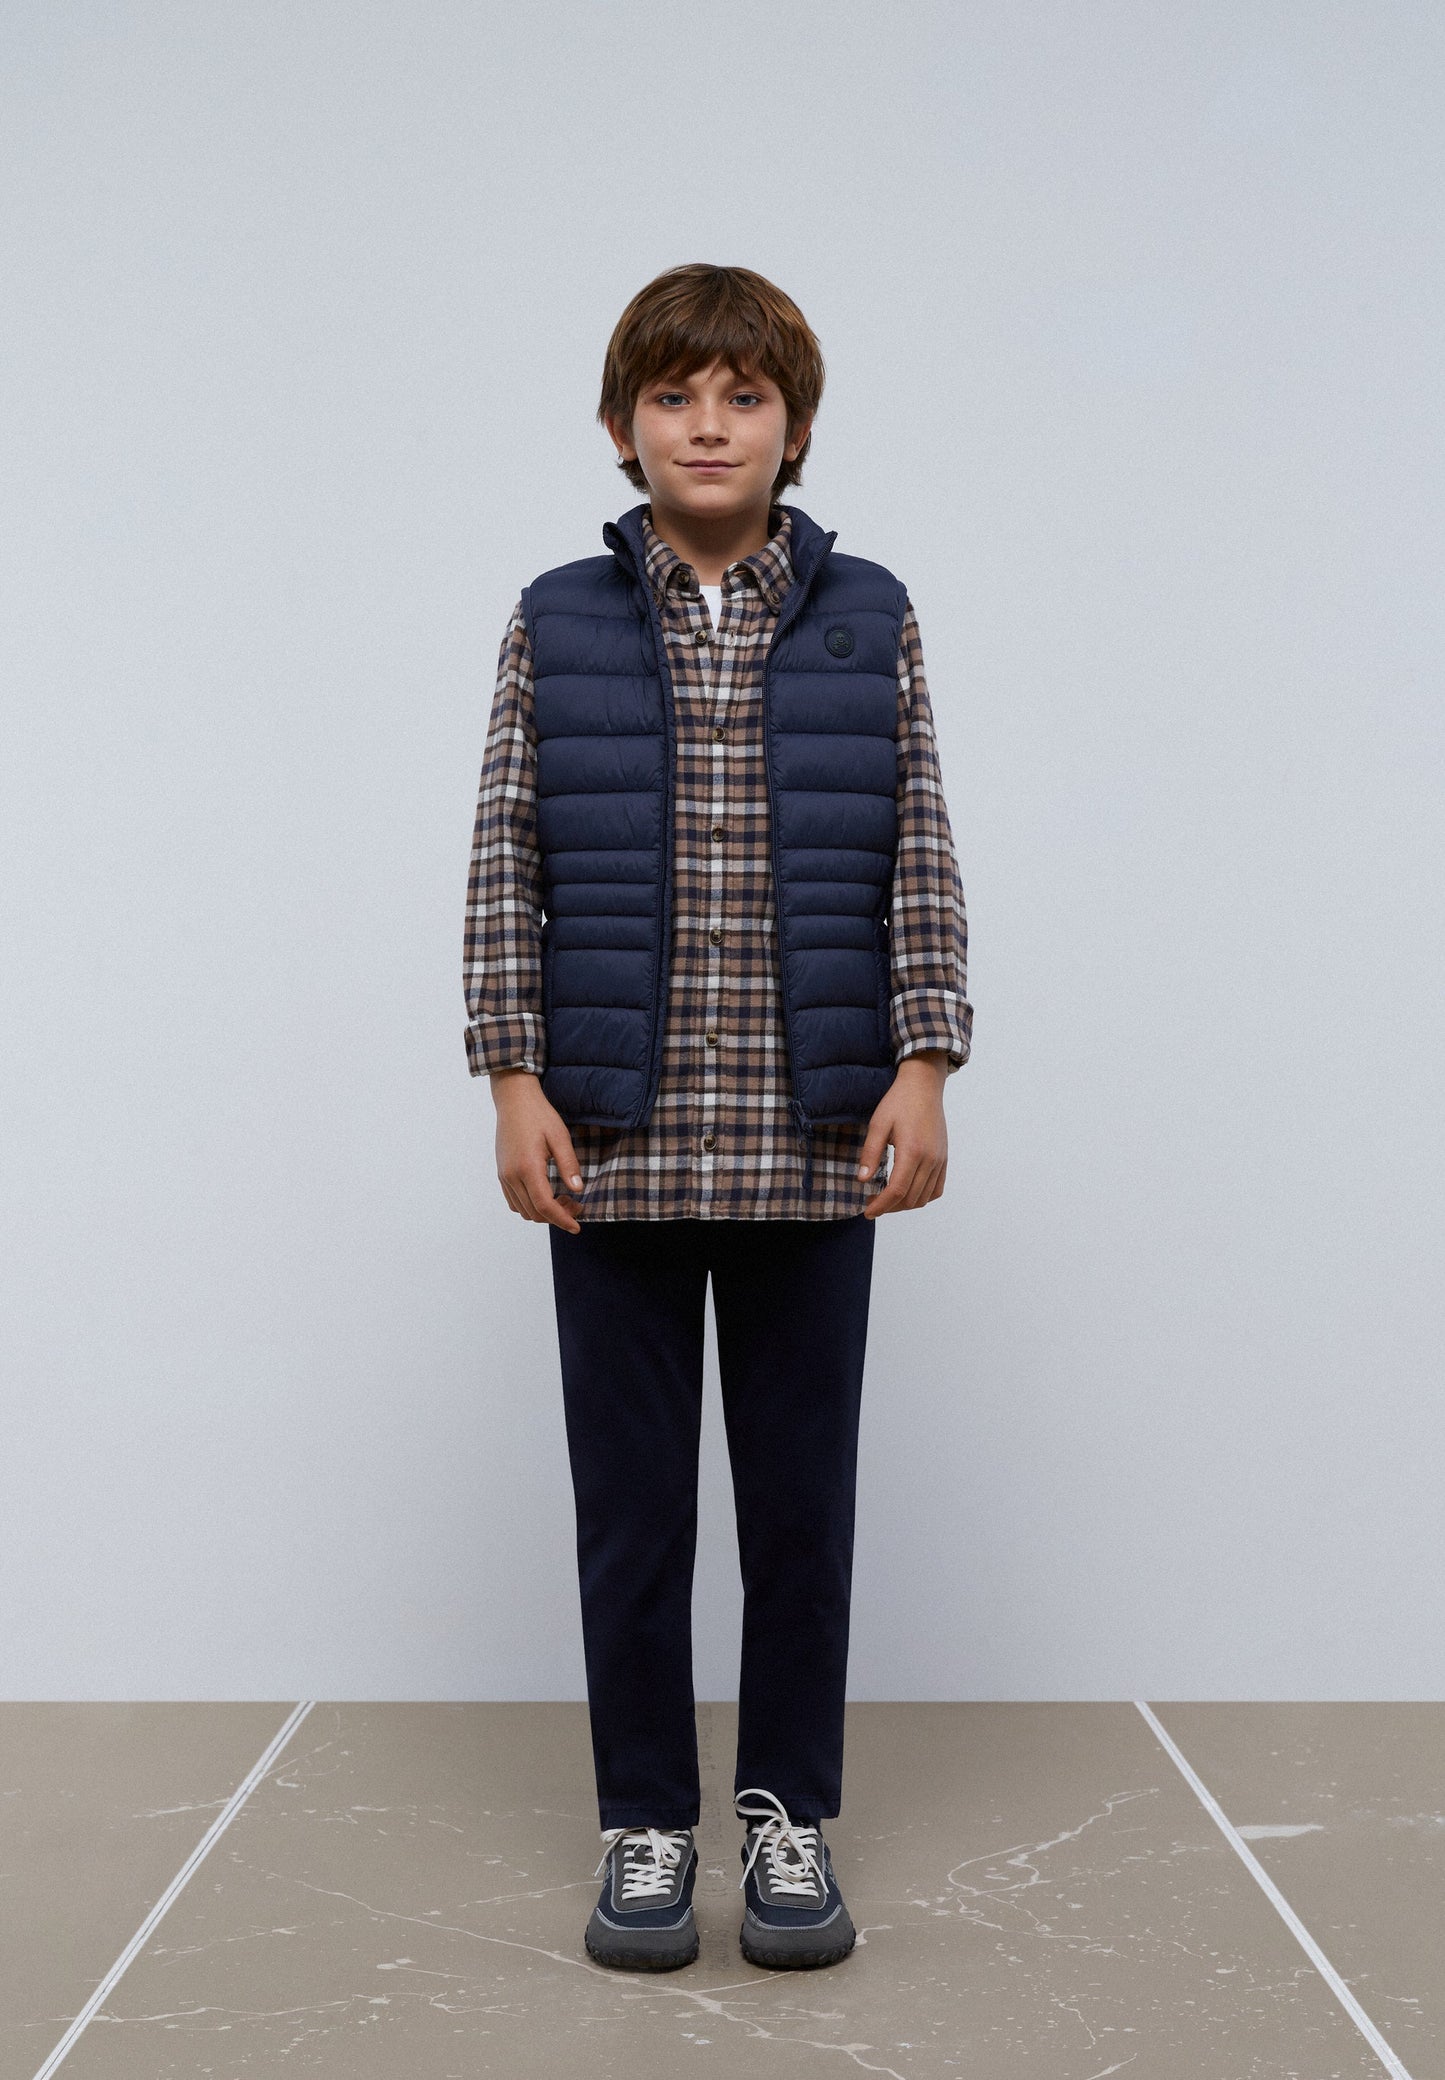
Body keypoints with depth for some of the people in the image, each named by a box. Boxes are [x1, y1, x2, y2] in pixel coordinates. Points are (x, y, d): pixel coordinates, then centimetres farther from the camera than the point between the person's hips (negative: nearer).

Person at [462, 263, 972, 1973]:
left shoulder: (869, 622, 6)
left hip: (815, 1139, 0)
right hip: (615, 1139, 0)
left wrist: (924, 1065, -5)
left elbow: (921, 862, 4)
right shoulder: (556, 624, 5)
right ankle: (645, 1826, 23)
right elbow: (504, 866, 3)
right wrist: (514, 1079, -5)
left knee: (803, 1495, 9)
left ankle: (790, 1814, 25)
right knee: (630, 1497, 8)